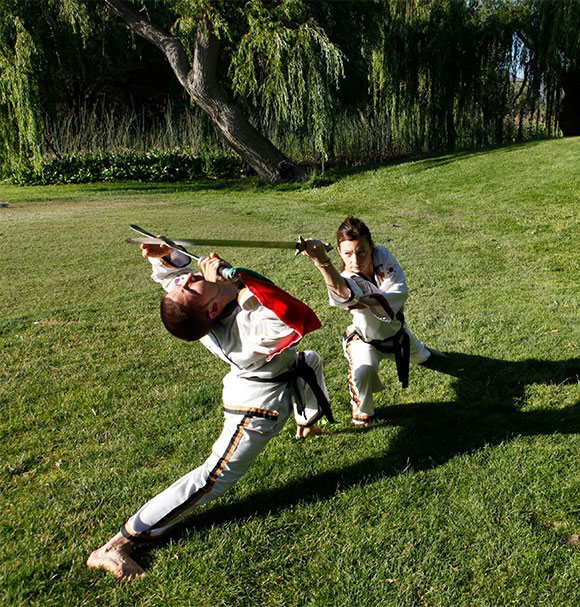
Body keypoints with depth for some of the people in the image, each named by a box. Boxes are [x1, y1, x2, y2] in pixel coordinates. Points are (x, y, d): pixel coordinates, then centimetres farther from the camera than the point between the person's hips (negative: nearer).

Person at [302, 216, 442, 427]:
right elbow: (342, 292, -65)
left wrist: (366, 302, -46)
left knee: (419, 356, 33)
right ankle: (362, 412, -2)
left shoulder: (383, 255, -24)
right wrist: (322, 262, -86)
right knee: (363, 371, -35)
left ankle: (424, 352, 74)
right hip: (365, 340, -5)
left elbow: (399, 292, -30)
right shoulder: (349, 280, -38)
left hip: (396, 330, 5)